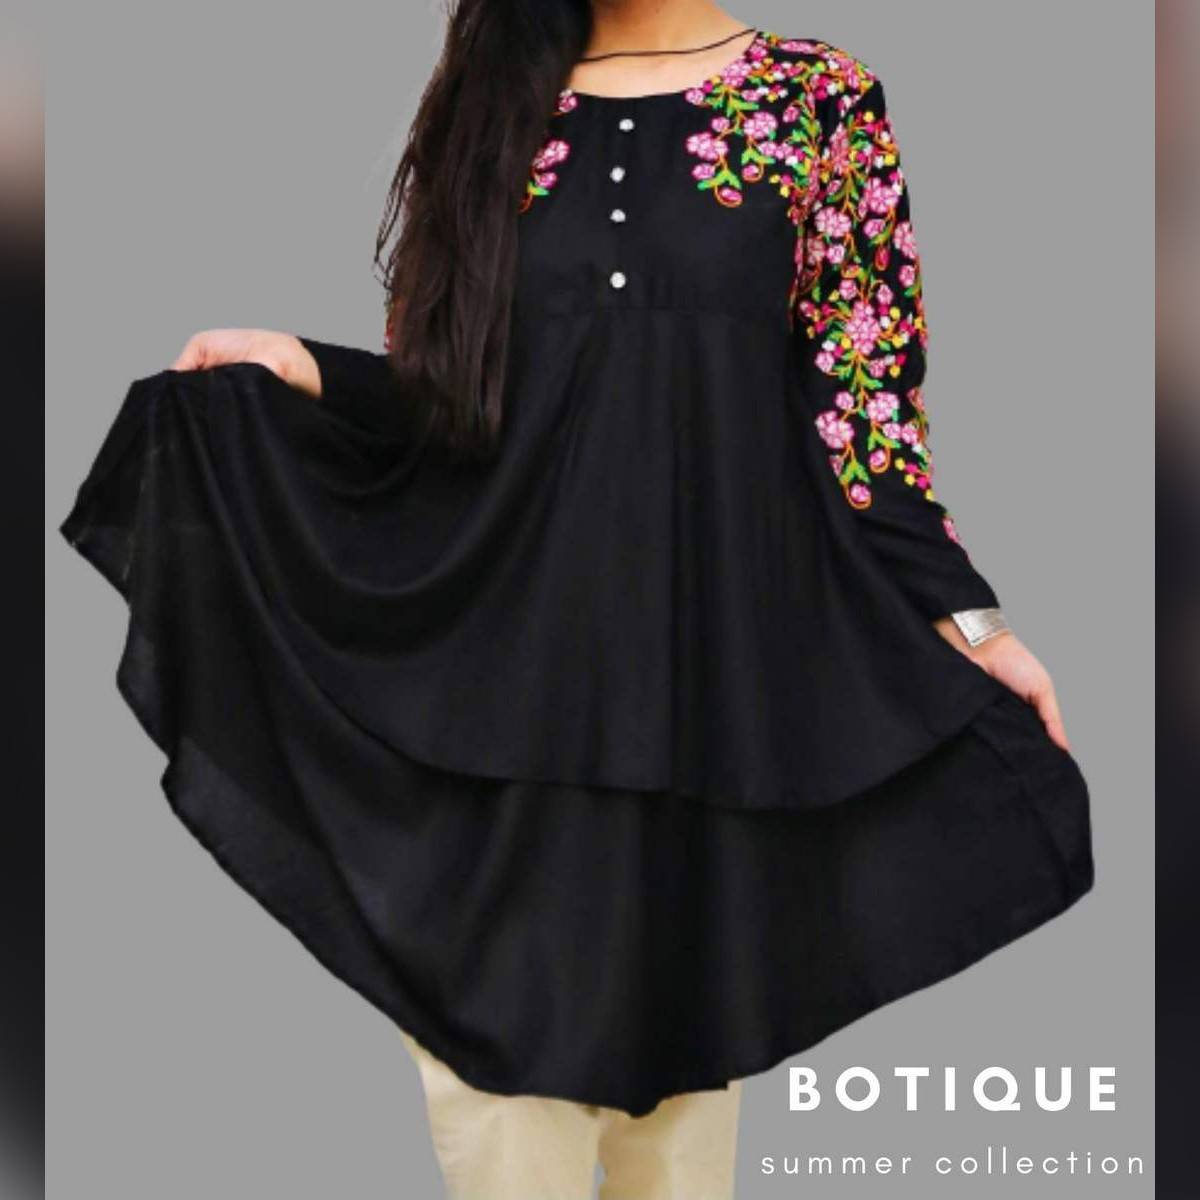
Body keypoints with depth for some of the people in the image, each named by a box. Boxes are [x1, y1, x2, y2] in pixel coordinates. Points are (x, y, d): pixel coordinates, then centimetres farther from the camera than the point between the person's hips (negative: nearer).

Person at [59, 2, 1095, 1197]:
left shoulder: (823, 100, 1)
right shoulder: (488, 99, 10)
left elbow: (859, 406, -2)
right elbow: (451, 397, 9)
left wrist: (967, 620, -9)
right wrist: (299, 370, -6)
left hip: (710, 660, -2)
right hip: (504, 662, 2)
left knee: (683, 1028, 11)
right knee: (493, 1045, 5)